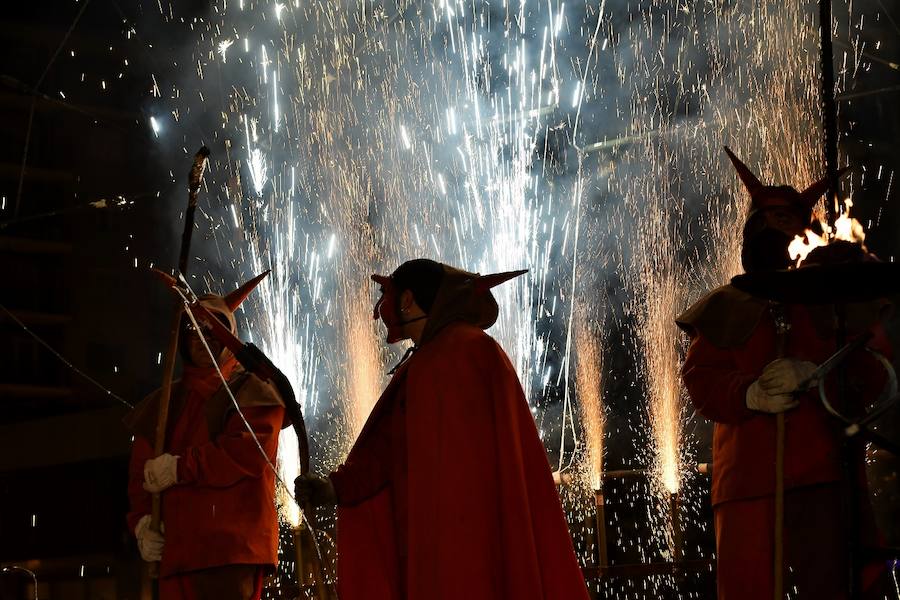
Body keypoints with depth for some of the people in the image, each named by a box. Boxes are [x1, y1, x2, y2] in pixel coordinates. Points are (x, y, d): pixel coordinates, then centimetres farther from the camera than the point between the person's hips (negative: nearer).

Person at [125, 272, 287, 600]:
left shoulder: (250, 390, 7)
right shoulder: (164, 403, 23)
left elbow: (252, 451, -10)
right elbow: (140, 472, 18)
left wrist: (181, 467, -10)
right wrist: (142, 520, -1)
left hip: (230, 545, -6)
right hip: (177, 546, 6)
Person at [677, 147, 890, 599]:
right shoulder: (726, 308, 19)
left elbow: (874, 372, 8)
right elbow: (700, 380, 6)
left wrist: (815, 374, -13)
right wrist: (749, 395, -16)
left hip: (827, 476, 0)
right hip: (749, 476, 0)